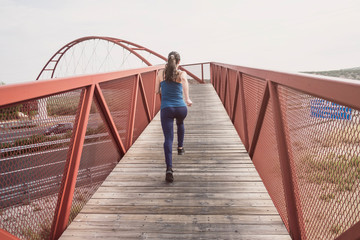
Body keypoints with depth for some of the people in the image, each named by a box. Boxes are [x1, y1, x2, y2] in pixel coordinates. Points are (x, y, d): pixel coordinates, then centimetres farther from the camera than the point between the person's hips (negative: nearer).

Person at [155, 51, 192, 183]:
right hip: (181, 108, 1)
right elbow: (186, 97, -13)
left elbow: (157, 91, 14)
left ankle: (169, 169, -20)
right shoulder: (182, 74, -1)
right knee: (180, 123, 37)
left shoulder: (160, 73, 5)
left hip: (166, 109, 0)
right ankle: (180, 147, 46)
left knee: (168, 139, -6)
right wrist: (189, 101, 6)